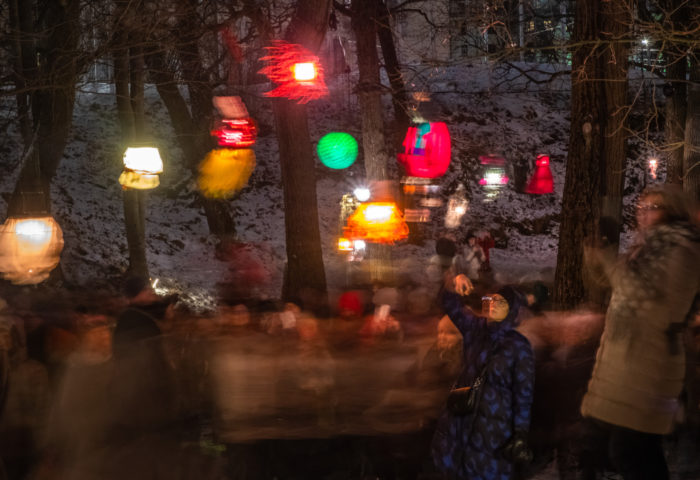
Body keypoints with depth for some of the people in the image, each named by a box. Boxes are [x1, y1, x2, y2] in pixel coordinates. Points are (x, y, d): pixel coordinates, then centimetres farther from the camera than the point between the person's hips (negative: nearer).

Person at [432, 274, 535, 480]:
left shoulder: (519, 346, -16)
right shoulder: (475, 328, -4)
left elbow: (523, 392, -13)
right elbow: (450, 304, -3)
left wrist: (520, 435, -14)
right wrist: (454, 282, -25)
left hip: (494, 422, -5)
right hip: (463, 414, 5)